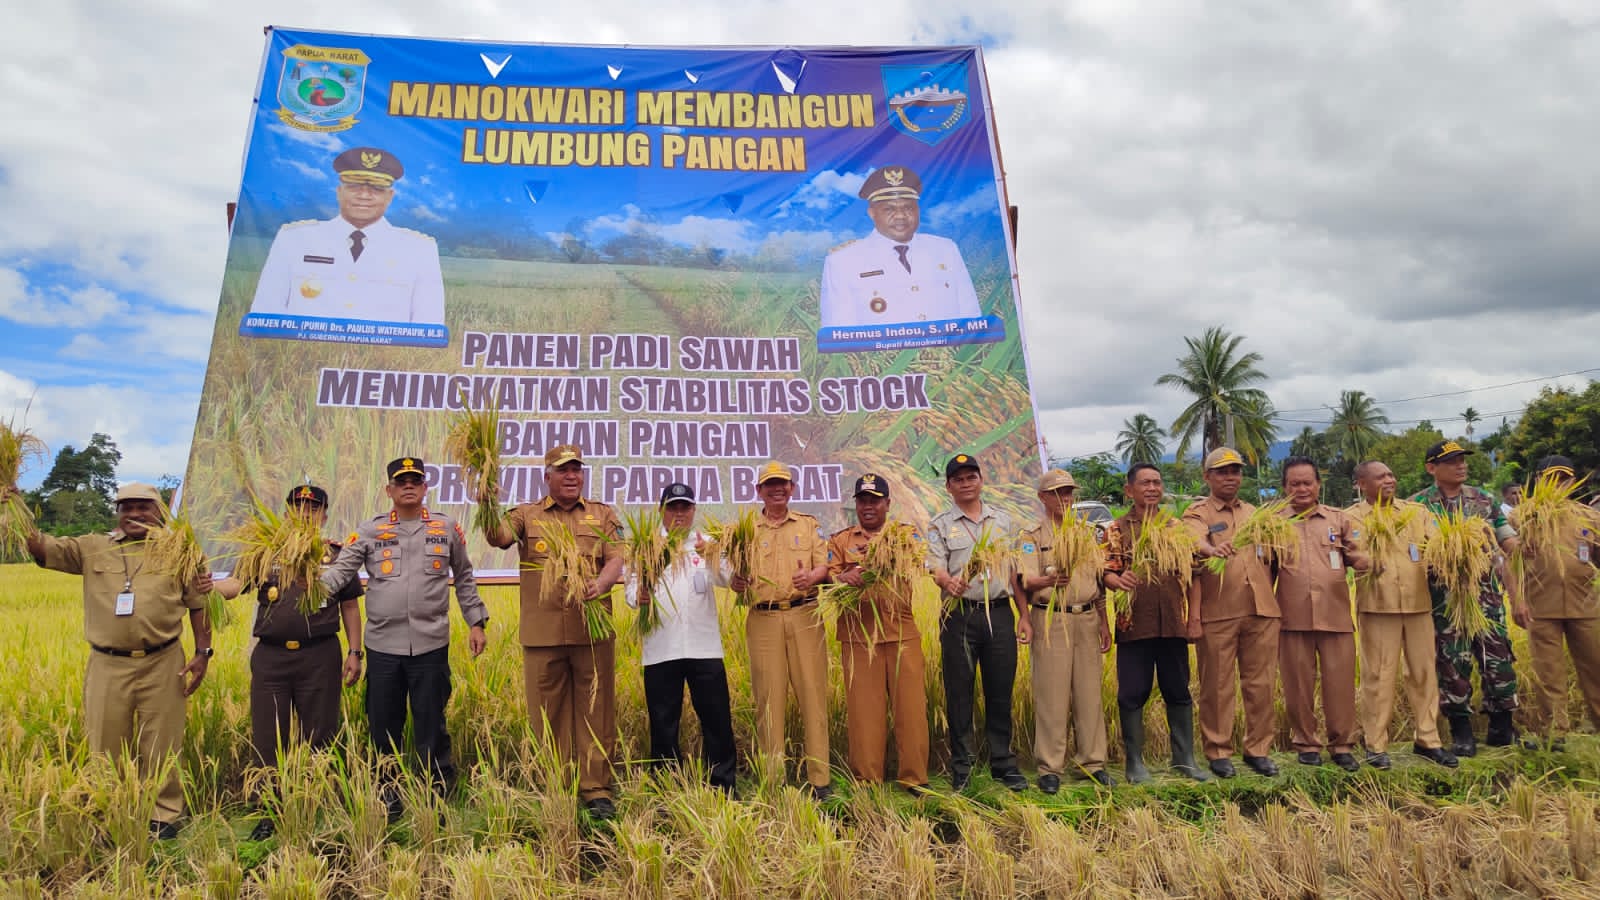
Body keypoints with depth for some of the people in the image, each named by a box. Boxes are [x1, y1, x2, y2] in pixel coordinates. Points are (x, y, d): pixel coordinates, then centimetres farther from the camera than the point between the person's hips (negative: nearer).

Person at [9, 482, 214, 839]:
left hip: (161, 664, -2)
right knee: (106, 746, 11)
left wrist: (202, 653, -1)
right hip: (107, 666, 2)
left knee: (161, 747, 7)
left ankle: (165, 814, 21)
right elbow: (43, 548, -1)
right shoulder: (93, 548, 8)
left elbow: (199, 605, 5)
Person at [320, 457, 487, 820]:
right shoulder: (370, 531, 5)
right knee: (383, 727, 12)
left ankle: (439, 791, 21)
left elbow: (464, 579, 15)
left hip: (431, 645, -1)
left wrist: (476, 623, 12)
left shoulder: (447, 528, 7)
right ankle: (387, 795, 30)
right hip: (382, 645, 1)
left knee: (430, 727, 5)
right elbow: (340, 571, -3)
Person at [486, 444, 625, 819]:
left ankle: (596, 788, 12)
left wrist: (602, 583, -20)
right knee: (547, 712, 7)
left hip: (593, 630, 0)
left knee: (595, 710, 3)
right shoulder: (527, 515, 12)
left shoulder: (602, 515, 13)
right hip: (542, 632, 0)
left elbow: (616, 558, 1)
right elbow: (498, 536, -7)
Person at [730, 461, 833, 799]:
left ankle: (819, 778, 6)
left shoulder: (809, 525, 12)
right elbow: (737, 573, 7)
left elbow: (825, 565, 3)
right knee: (768, 698, 2)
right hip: (763, 620, 0)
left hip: (805, 616, 0)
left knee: (812, 692, -2)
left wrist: (812, 576, -19)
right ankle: (771, 779, 11)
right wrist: (736, 581, -16)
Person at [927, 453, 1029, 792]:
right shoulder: (940, 525, 5)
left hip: (999, 613, 2)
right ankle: (961, 768, 14)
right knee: (959, 692, 3)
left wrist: (1024, 614, 11)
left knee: (1000, 691, 7)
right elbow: (936, 567, -8)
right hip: (959, 615, -2)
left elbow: (1016, 570, 15)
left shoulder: (1003, 520, 13)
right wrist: (949, 582, -31)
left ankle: (1003, 764, 19)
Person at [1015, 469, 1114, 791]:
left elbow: (1098, 582, 18)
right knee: (1051, 696, -2)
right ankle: (1050, 767, 6)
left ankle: (1092, 762, 20)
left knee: (1089, 694, 8)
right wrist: (1049, 580, -33)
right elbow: (1026, 582, -12)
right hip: (1050, 620, -4)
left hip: (1087, 620, 4)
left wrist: (1104, 623, 14)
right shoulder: (1033, 536, 0)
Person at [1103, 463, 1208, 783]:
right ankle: (1135, 762, 13)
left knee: (1178, 693, 11)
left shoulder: (1177, 528, 11)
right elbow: (1107, 573, -5)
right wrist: (1118, 580, -29)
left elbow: (1193, 575, 11)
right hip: (1134, 625, -3)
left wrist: (1194, 618, 4)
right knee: (1132, 695, 2)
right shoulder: (1118, 530, 2)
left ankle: (1184, 759, 24)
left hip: (1173, 625, 3)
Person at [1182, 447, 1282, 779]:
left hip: (1261, 610, 5)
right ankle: (1218, 751, 13)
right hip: (1217, 614, -4)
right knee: (1217, 686, 2)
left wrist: (1272, 598, 18)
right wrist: (1212, 549, -44)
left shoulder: (1253, 513, 19)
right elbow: (1195, 541, -22)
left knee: (1260, 683, 8)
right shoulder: (1197, 513, 1)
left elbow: (1269, 556, 25)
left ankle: (1258, 749, 20)